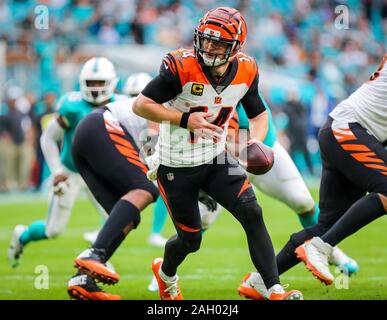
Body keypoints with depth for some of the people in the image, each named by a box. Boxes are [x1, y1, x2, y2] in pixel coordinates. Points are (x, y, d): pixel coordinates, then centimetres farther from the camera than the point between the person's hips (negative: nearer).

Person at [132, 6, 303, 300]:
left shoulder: (245, 72, -8)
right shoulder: (182, 67, -23)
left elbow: (259, 114, 8)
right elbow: (140, 105, -20)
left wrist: (256, 141, -13)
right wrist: (185, 119, -29)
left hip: (216, 160, 4)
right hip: (177, 166, -4)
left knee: (252, 214, -15)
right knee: (190, 239, 7)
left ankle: (275, 292, -14)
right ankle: (166, 273, 43)